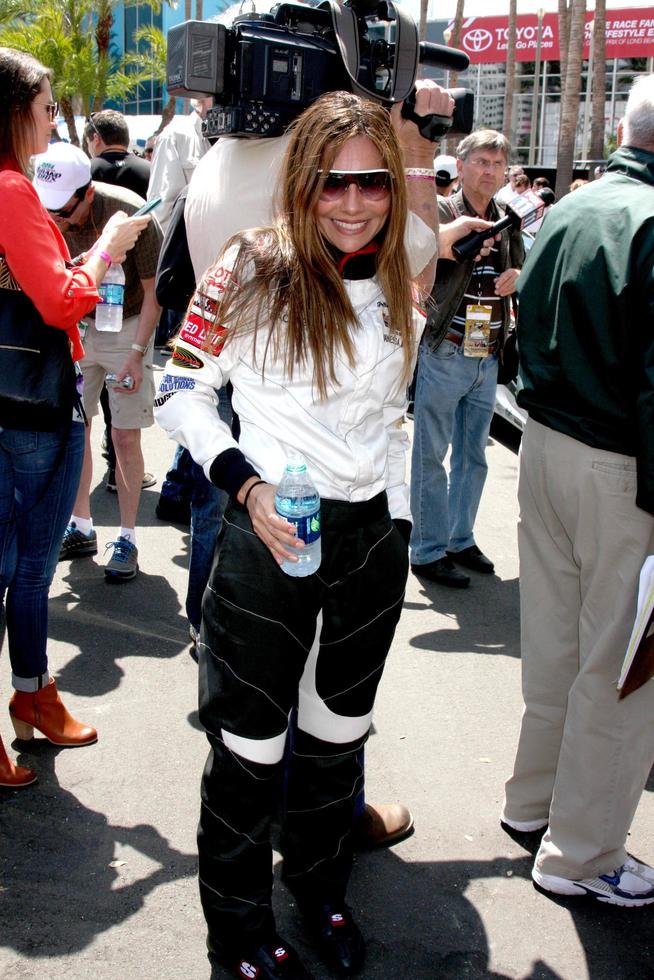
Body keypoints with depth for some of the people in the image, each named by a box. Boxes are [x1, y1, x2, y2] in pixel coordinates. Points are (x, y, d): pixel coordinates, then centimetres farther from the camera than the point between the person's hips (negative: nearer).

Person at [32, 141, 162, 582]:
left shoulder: (130, 213, -25)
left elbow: (153, 292, -13)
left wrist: (136, 353, -16)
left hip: (127, 326, -4)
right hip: (75, 327, 4)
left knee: (126, 435, -4)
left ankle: (127, 538, 8)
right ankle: (82, 527, 20)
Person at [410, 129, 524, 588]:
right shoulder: (440, 211, -8)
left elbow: (524, 270, 19)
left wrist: (519, 278, -2)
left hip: (489, 357, 6)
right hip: (444, 354, -6)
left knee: (473, 455, 15)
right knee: (431, 455, 2)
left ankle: (461, 539, 29)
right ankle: (429, 550, 11)